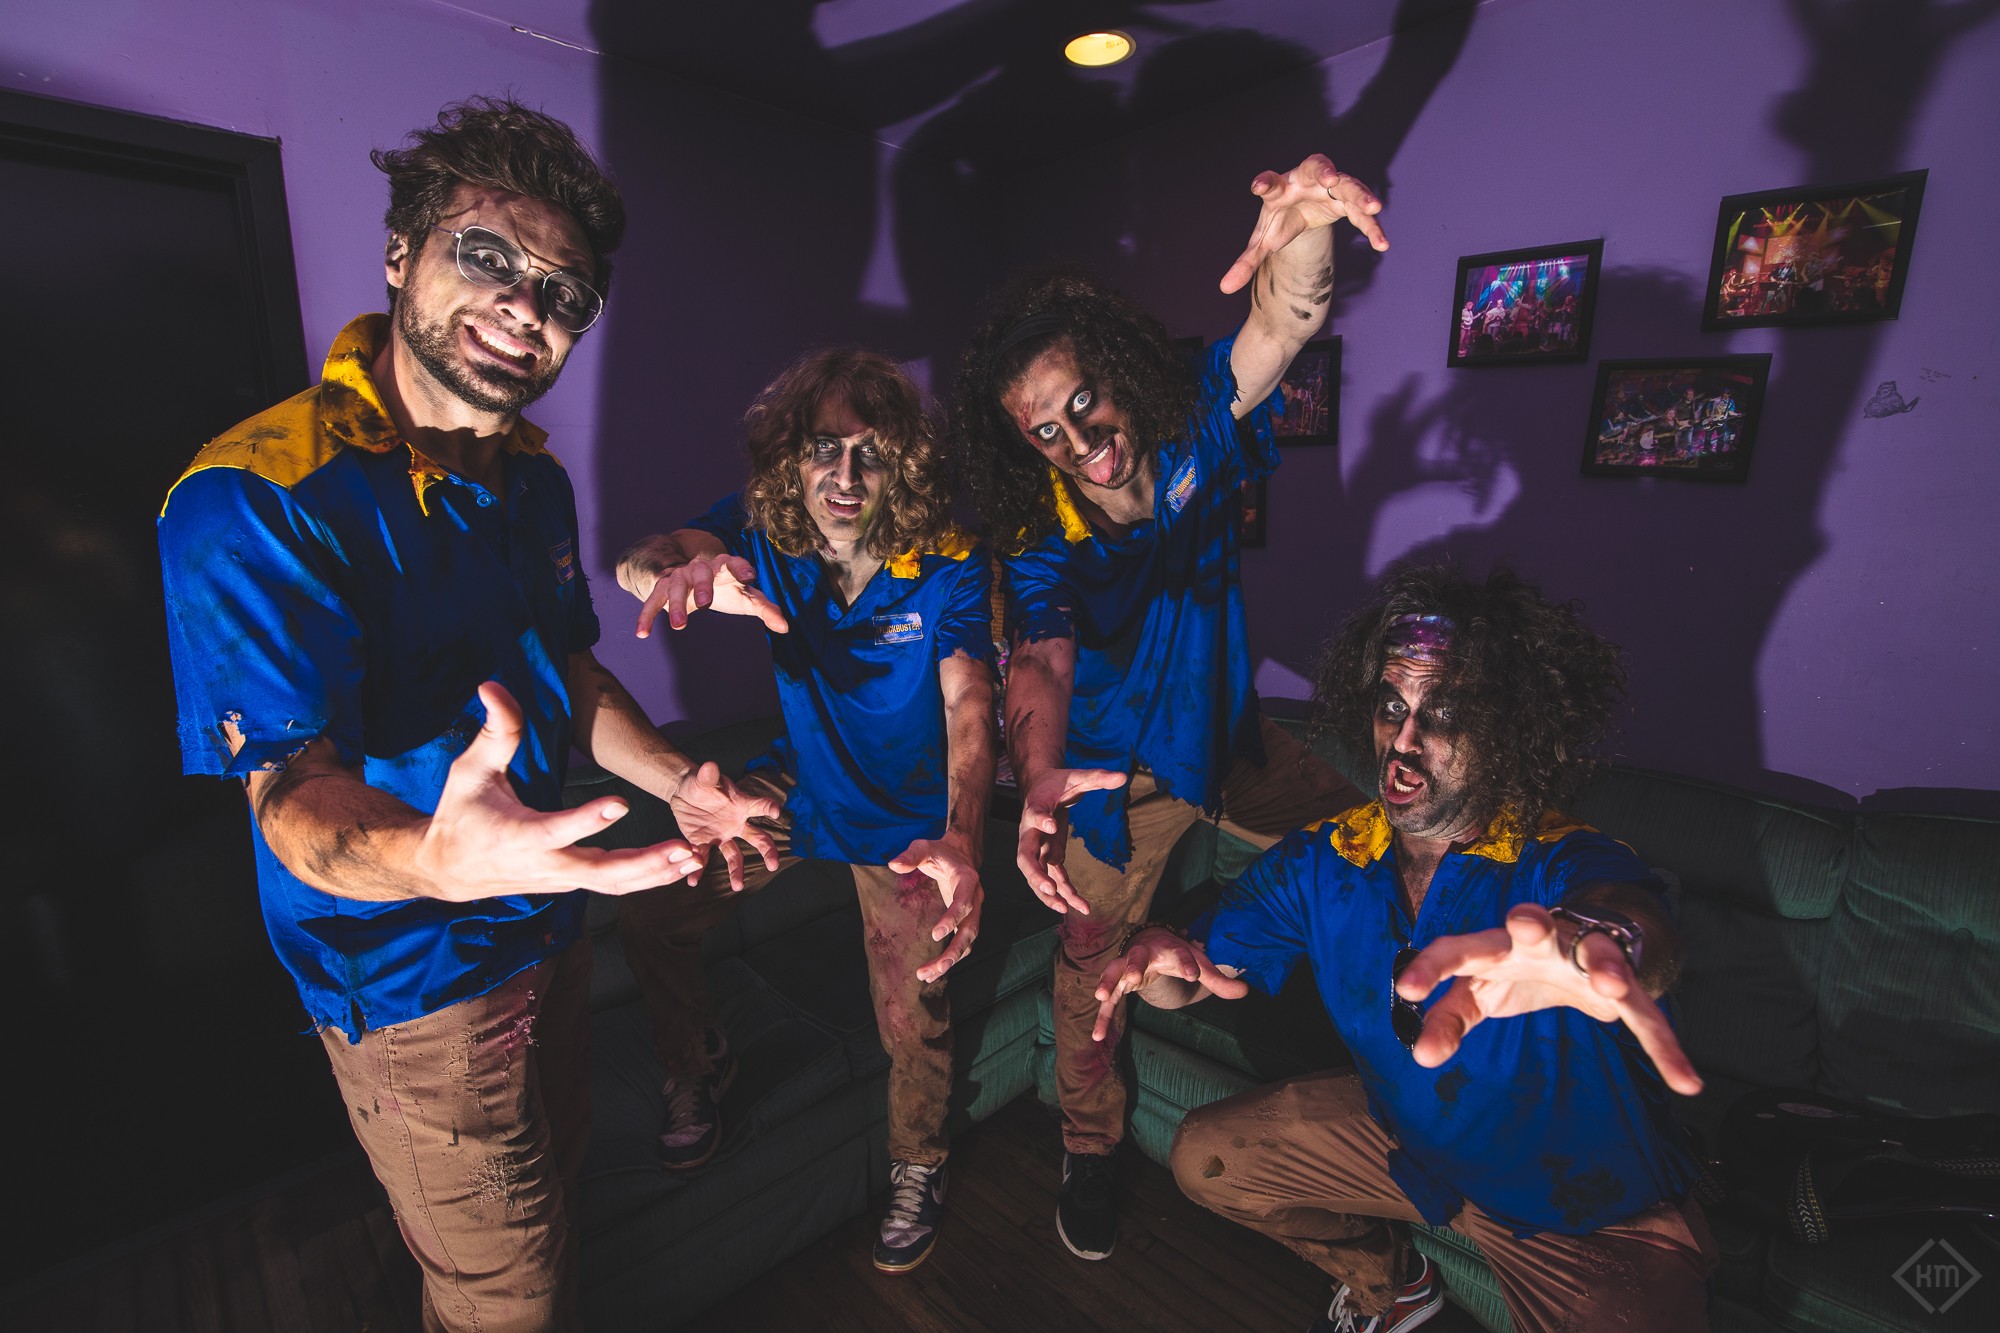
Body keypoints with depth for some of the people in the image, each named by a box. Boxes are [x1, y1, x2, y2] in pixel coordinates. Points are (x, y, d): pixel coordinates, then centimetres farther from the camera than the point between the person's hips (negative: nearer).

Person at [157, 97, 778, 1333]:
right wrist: (436, 859, -48)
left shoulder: (533, 475, 1)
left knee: (556, 1194, 29)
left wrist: (683, 784, -6)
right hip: (412, 981, -7)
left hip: (545, 922, 7)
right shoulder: (256, 497, -23)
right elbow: (293, 797, -26)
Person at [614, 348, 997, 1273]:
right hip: (799, 787, 4)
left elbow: (969, 705, -35)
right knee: (646, 915, -3)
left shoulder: (950, 564, -24)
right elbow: (634, 564, -24)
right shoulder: (765, 527, -13)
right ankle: (696, 1068, 29)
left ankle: (917, 1169, 27)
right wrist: (679, 571, -51)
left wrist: (960, 845, -54)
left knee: (912, 1020, -9)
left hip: (907, 821, -3)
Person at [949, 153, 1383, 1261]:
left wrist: (1303, 227, -56)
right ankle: (1088, 1149, 34)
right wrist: (1039, 774, -55)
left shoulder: (1194, 437, -16)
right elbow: (1041, 661, -34)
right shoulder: (1040, 537, -20)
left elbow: (1281, 325, -33)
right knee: (1093, 954, 7)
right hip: (1119, 770, -2)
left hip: (1227, 736, 3)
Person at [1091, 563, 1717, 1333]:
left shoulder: (1565, 866, -27)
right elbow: (1209, 963, -11)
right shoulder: (1320, 864, -14)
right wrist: (1165, 961, -36)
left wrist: (1597, 937, -75)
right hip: (1403, 1138, 4)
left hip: (1591, 1205, -3)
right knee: (1206, 1158, 7)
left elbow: (1629, 911, -50)